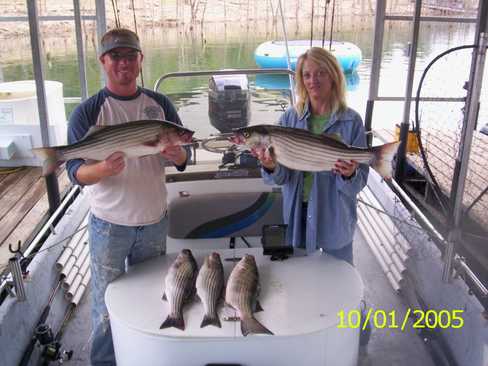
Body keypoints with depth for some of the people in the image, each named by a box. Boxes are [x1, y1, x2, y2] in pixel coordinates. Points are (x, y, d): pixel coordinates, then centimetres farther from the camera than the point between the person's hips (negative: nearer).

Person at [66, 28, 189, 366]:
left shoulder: (160, 104, 2)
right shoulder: (87, 112, -8)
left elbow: (184, 154, 4)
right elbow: (75, 170, -12)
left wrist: (177, 155, -21)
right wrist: (103, 169, -34)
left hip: (155, 222, 4)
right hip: (109, 224, -3)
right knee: (107, 304, 9)